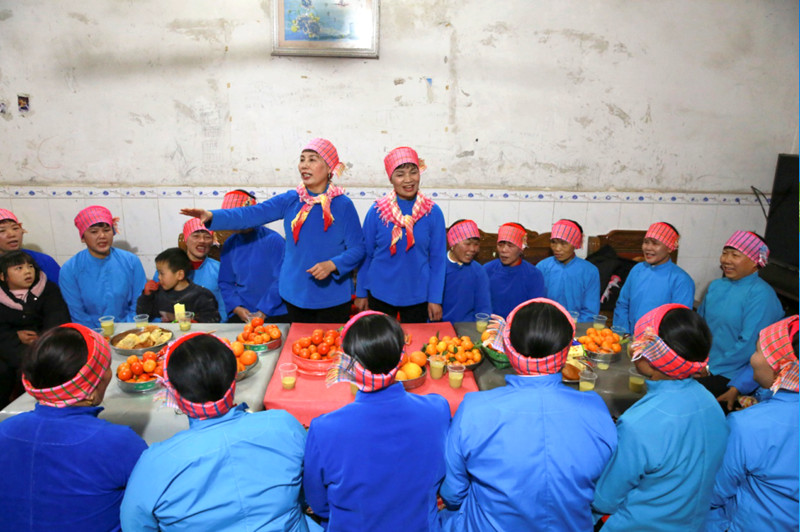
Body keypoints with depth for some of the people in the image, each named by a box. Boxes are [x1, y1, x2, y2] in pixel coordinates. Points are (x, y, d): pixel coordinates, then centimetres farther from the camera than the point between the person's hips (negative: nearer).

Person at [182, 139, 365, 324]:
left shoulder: (343, 205, -7)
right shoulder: (289, 200, 1)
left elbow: (358, 248, -6)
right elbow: (252, 214, -7)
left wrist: (332, 265, -22)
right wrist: (212, 216, -19)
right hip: (295, 294, 3)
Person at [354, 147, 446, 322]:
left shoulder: (433, 212, -6)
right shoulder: (377, 211, -7)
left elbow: (437, 259, -2)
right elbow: (365, 254, 1)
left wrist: (435, 299, -4)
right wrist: (361, 293, 4)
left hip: (418, 295, 0)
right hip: (380, 294, 0)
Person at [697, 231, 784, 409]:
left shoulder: (761, 295, -13)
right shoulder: (716, 286, 10)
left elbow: (749, 346, -18)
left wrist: (708, 367, -12)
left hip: (730, 379, -6)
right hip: (700, 369, 7)